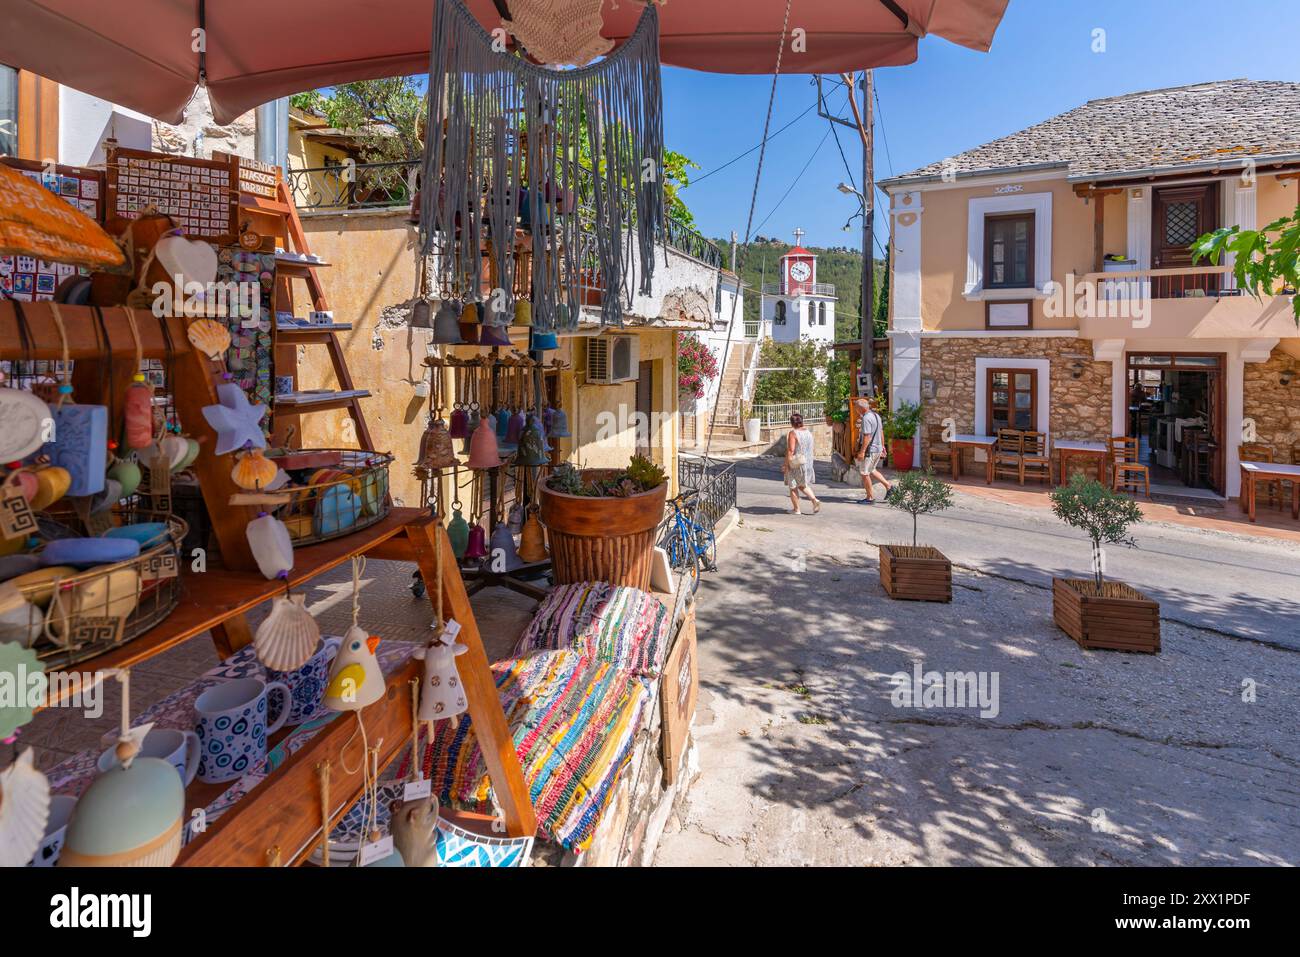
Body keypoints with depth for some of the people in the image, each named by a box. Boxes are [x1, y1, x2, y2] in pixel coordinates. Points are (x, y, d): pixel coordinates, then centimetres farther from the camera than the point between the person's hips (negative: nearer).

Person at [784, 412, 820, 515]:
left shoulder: (793, 433, -16)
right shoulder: (808, 432, 7)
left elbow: (790, 450, -20)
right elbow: (810, 449, 13)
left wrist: (786, 465, -15)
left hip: (796, 464, -7)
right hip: (808, 463, 7)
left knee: (793, 487, 7)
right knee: (802, 485, 20)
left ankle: (796, 509, 13)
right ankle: (815, 500, 2)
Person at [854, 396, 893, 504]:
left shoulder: (866, 418, -20)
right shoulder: (876, 415, 11)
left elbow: (867, 436, -24)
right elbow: (881, 432, 17)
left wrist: (862, 452, -23)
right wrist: (882, 446, 24)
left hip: (869, 450, -10)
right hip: (878, 448, 10)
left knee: (864, 473, 1)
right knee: (871, 470, 24)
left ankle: (870, 498, 6)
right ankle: (889, 486, 22)